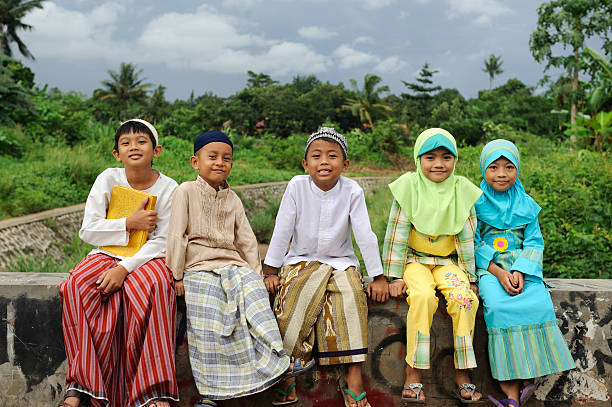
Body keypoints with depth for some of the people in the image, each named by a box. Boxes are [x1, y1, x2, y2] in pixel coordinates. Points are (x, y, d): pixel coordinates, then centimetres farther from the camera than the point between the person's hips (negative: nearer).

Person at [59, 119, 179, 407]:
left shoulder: (167, 188, -4)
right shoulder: (108, 179, 0)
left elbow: (162, 241, -8)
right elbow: (87, 231, -3)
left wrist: (124, 268, -20)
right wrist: (129, 224, -13)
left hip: (146, 257, -2)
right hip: (107, 254, 2)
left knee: (156, 285, -36)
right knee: (76, 286, -29)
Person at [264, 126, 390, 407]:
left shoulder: (352, 191, -11)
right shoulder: (297, 186, -11)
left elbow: (365, 235, -8)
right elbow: (282, 231, -7)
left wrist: (378, 277, -6)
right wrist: (271, 271, -5)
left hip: (340, 263, 0)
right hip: (301, 261, 0)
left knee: (352, 298, -26)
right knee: (291, 304, -23)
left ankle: (353, 377, -19)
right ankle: (286, 376, -10)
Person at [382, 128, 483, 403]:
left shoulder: (462, 190, 0)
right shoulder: (409, 187, -6)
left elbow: (468, 237, 5)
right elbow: (397, 233, -5)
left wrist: (470, 277, 4)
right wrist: (395, 276, -8)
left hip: (449, 261, 2)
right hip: (415, 259, -2)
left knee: (465, 298, -26)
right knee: (423, 296, -32)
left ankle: (462, 375, -11)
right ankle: (413, 374, -22)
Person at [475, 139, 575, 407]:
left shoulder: (526, 204, 11)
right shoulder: (476, 203, 3)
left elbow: (534, 242, 8)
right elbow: (473, 244, -1)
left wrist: (520, 272, -10)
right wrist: (498, 273, -13)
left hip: (522, 267, 3)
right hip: (488, 267, -3)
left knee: (539, 305, -27)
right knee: (499, 307, -31)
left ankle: (526, 376, -17)